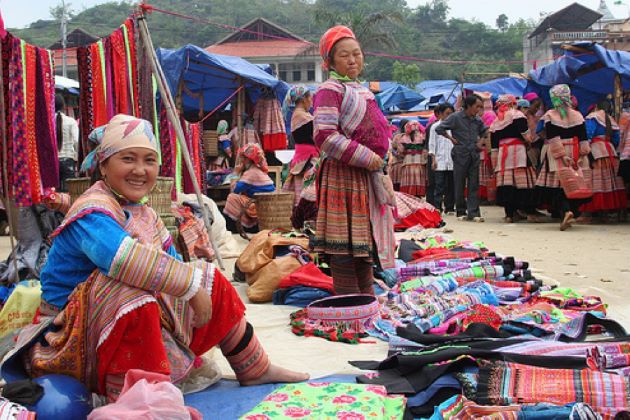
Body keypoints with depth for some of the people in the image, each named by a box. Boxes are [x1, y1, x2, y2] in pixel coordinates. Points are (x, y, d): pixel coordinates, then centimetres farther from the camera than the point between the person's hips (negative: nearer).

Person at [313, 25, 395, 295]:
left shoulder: (362, 91, 19)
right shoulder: (330, 90, -9)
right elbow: (325, 137, -21)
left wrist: (380, 169, 16)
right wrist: (367, 158, -18)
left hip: (368, 178, 9)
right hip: (343, 177, -9)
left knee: (365, 245, 15)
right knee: (345, 246, -5)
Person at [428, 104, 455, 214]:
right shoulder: (435, 127, 4)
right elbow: (432, 145, 2)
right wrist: (433, 160, -6)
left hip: (451, 162, 3)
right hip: (439, 162, -3)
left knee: (450, 186, 5)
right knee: (439, 186, -6)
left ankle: (449, 207, 12)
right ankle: (437, 208, -5)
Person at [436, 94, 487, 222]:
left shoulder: (477, 119, 9)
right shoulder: (456, 117, -7)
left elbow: (484, 131, 25)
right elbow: (439, 129, -9)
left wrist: (479, 142, 11)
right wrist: (451, 139, -7)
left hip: (474, 155, 4)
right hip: (460, 155, -4)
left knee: (474, 185, -1)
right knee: (459, 185, 3)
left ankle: (474, 212, -2)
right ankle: (461, 212, 12)